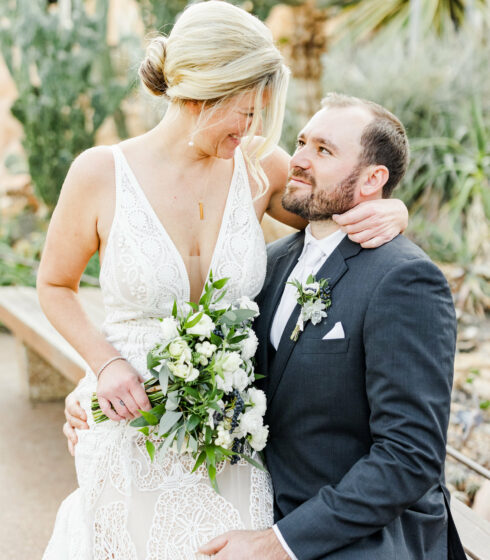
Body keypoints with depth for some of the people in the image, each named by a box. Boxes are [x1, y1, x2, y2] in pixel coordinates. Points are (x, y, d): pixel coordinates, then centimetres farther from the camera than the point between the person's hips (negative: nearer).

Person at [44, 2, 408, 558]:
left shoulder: (259, 166, -5)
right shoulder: (100, 173, -11)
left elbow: (342, 211, 11)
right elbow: (55, 285, 3)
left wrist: (389, 213, -12)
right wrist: (105, 363, -13)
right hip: (130, 436, -2)